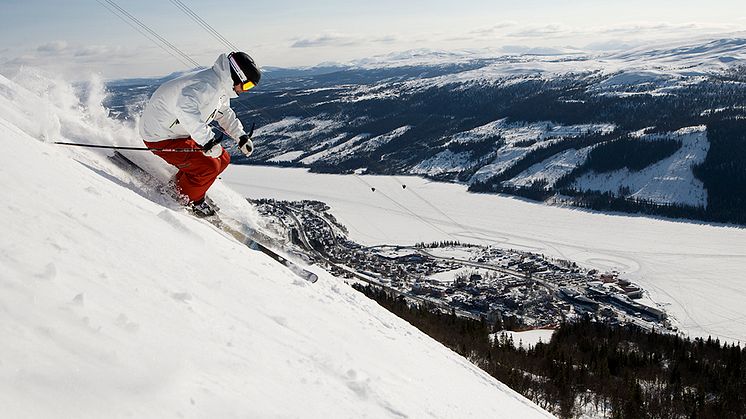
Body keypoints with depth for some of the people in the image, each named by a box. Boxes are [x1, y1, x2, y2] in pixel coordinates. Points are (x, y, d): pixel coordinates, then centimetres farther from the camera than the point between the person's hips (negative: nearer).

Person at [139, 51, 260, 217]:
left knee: (223, 159, 8)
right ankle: (189, 200, 6)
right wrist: (208, 140, -46)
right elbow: (185, 107, -46)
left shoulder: (221, 86, 4)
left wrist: (241, 136, 13)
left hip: (178, 132, 10)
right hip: (161, 138, -10)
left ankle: (180, 185, 22)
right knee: (209, 165, -20)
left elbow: (225, 113, 23)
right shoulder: (207, 85, -29)